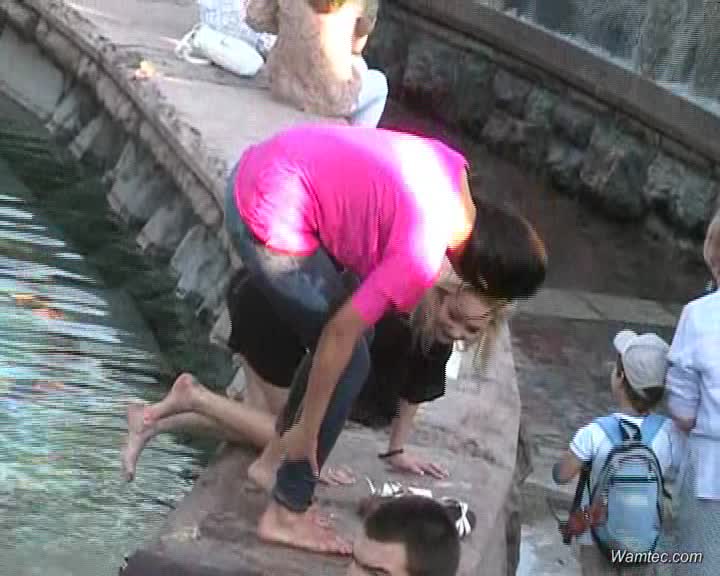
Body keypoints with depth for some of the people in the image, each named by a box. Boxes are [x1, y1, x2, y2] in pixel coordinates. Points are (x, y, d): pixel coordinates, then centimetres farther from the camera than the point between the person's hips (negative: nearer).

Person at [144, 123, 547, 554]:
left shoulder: (454, 171, -1)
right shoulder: (422, 256, -21)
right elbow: (340, 334, -15)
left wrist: (425, 289, 9)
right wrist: (307, 429, -5)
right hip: (271, 219, -9)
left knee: (359, 333, 20)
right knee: (350, 363, 0)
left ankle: (284, 459, 34)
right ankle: (287, 515, 11)